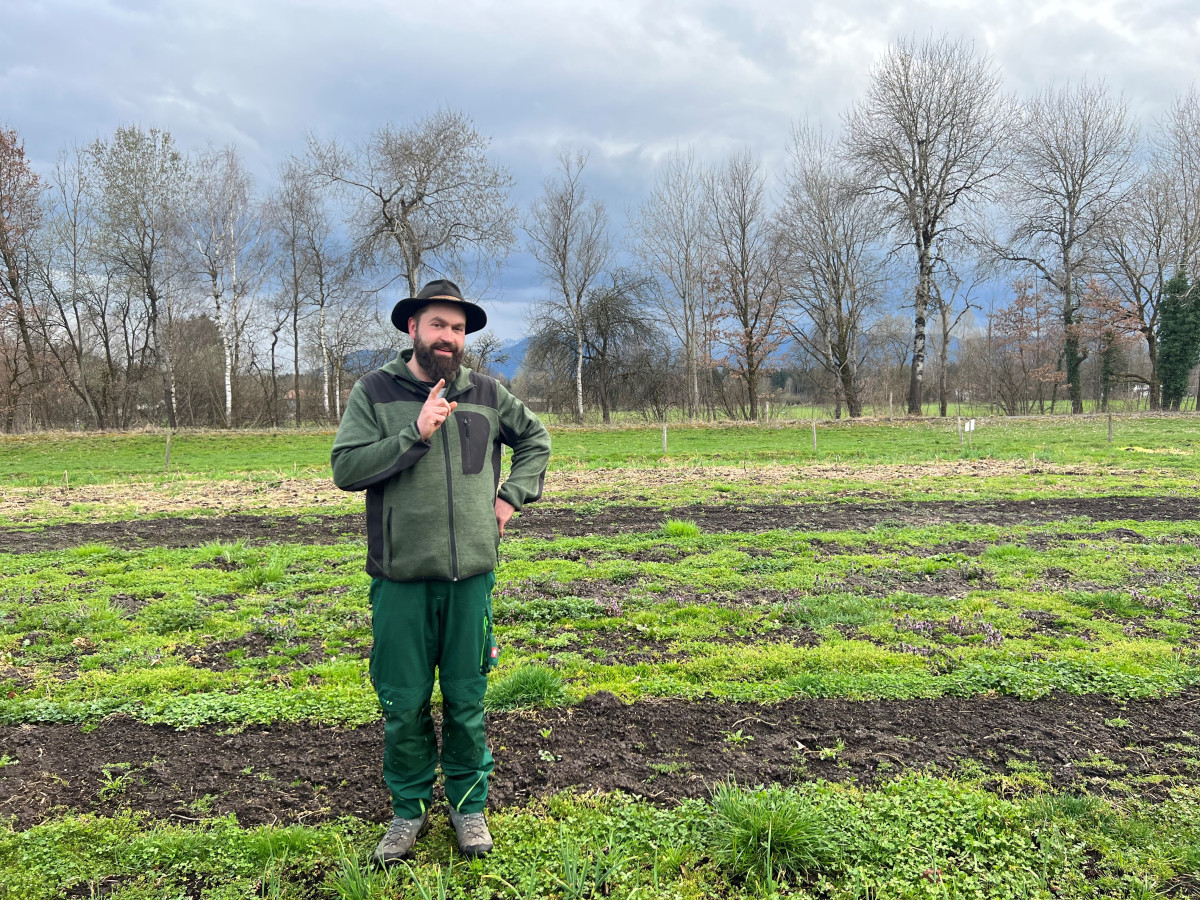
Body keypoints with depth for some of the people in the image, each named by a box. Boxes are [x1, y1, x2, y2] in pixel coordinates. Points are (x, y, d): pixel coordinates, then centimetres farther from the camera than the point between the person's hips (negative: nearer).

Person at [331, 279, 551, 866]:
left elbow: (535, 439, 21)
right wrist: (416, 434, -18)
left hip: (470, 575, 2)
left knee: (466, 700, 11)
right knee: (404, 705, 9)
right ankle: (410, 808, 29)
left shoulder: (486, 394, 6)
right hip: (400, 578, -1)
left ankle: (468, 804, 29)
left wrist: (512, 495, 8)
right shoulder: (375, 391, -1)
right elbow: (346, 469, -11)